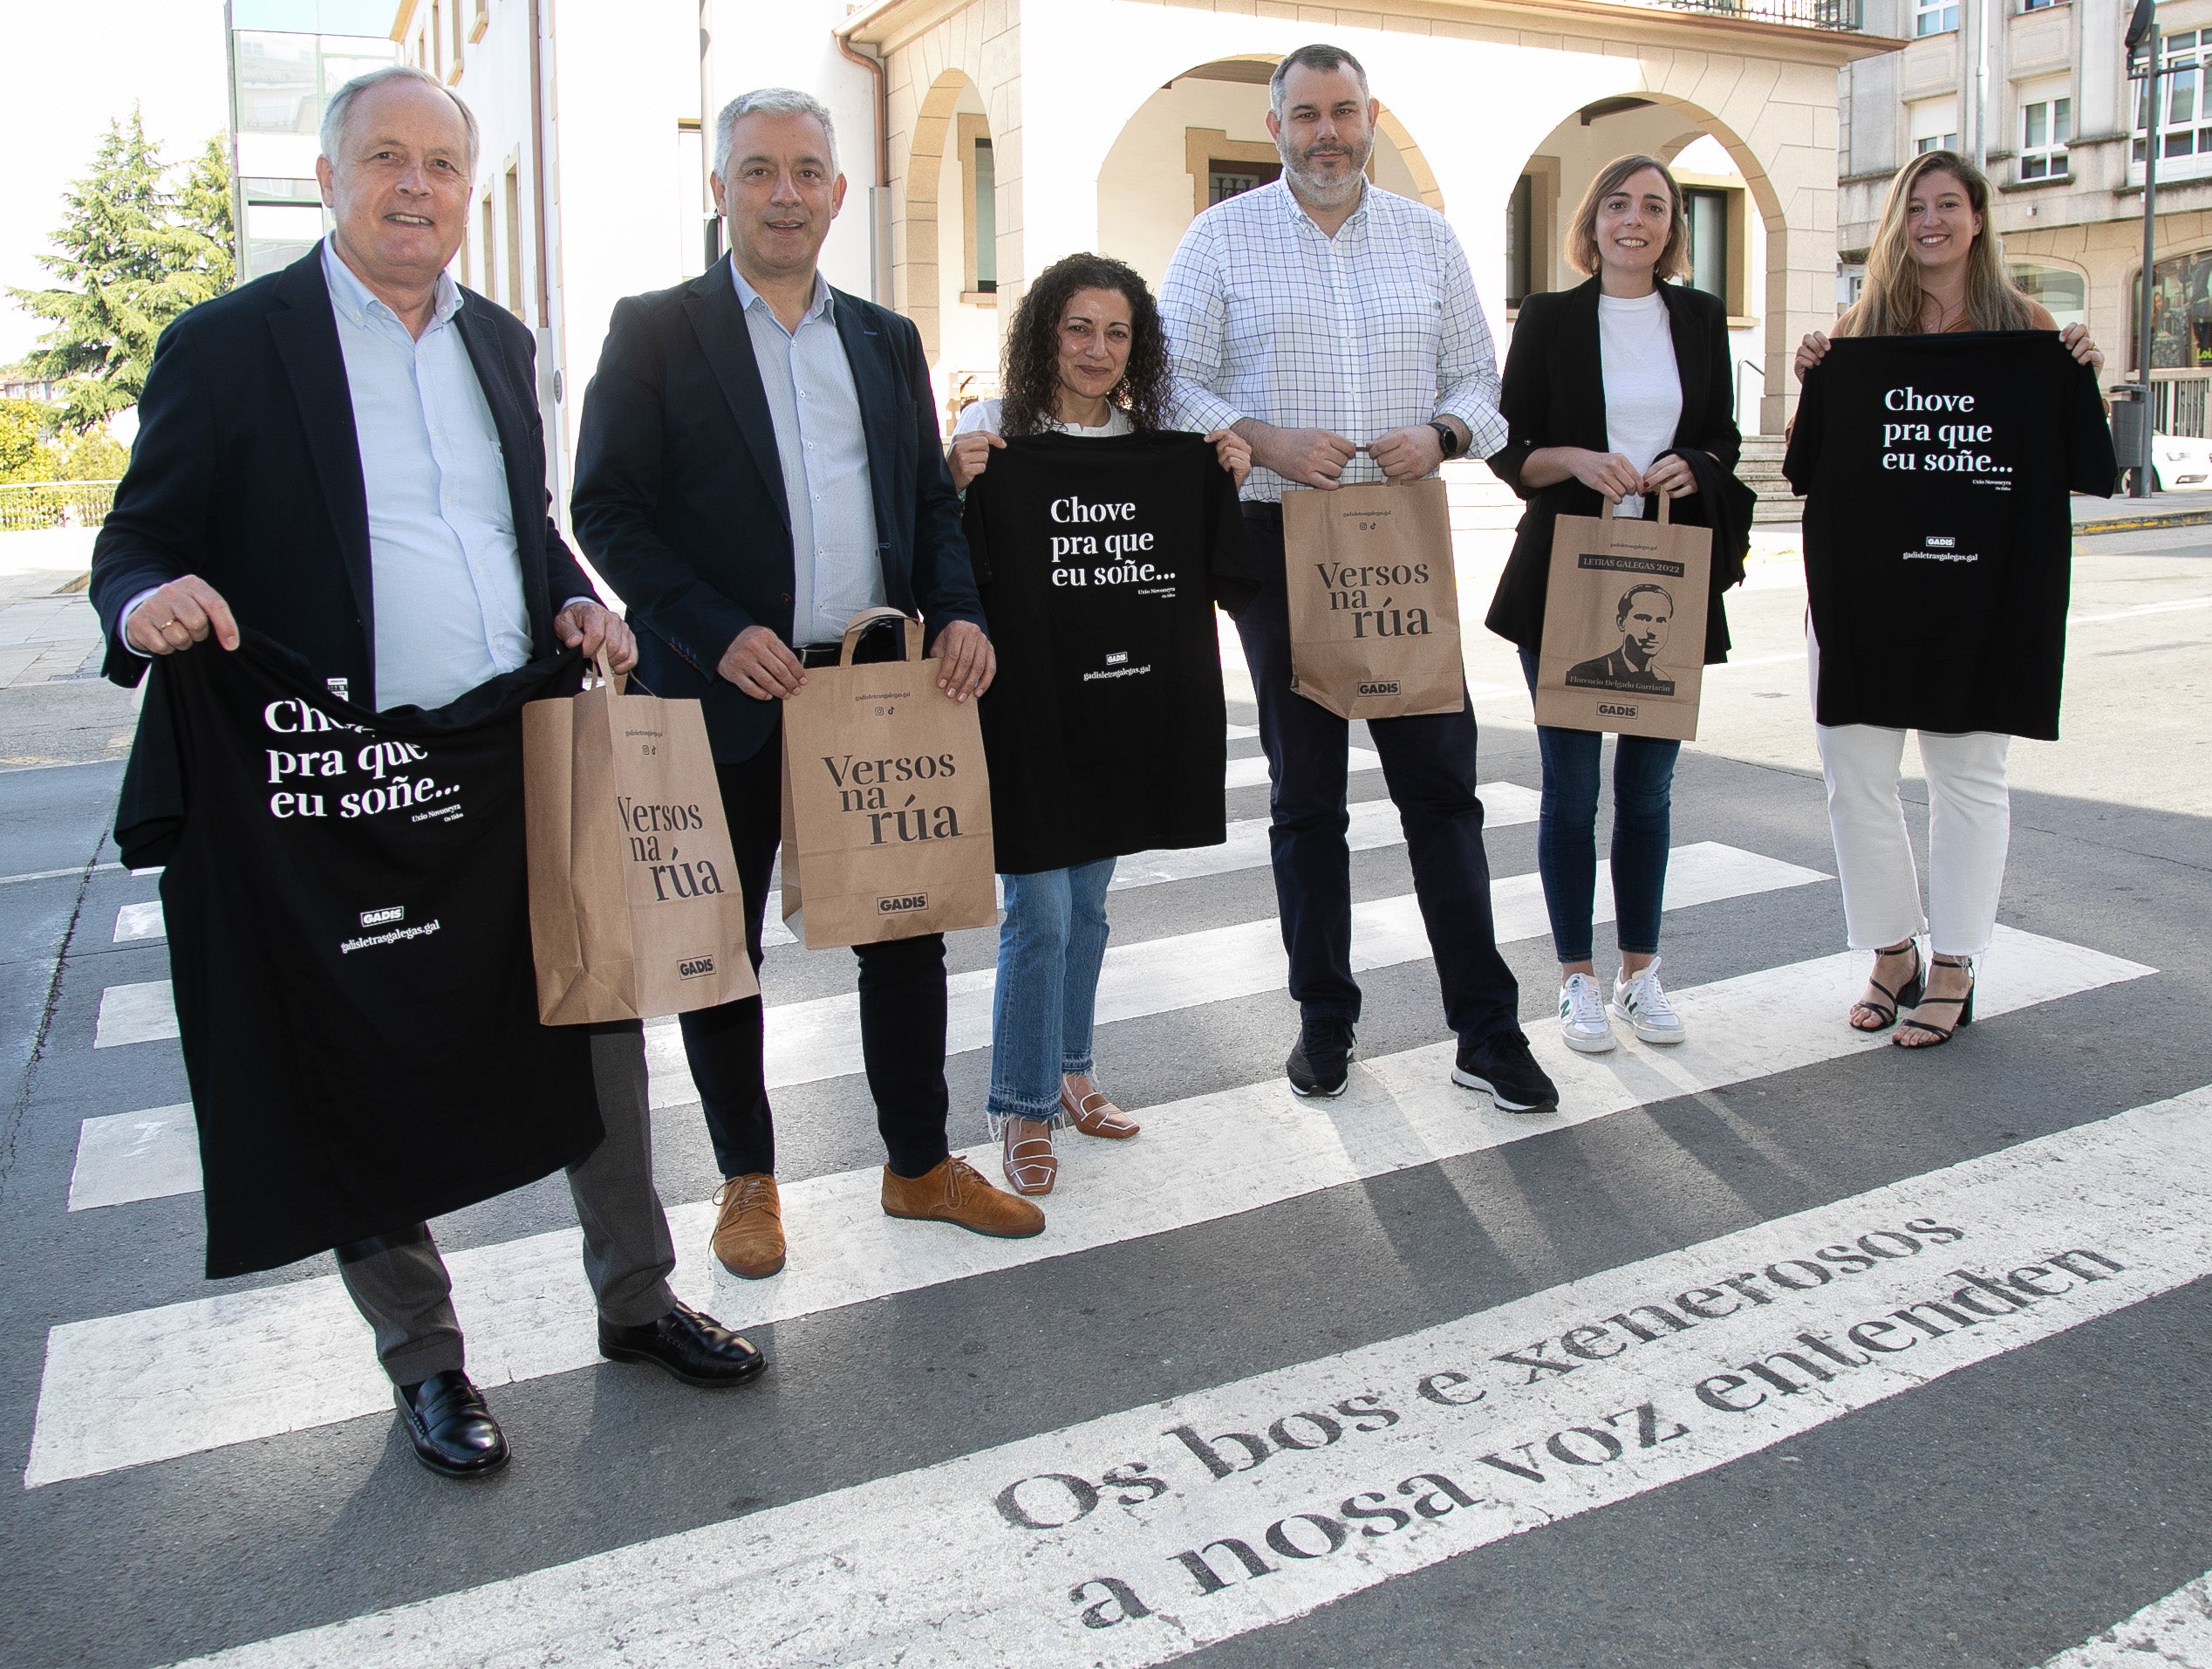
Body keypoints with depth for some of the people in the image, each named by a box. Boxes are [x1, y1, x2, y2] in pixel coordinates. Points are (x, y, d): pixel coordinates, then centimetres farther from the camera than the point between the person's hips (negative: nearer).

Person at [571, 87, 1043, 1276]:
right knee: (720, 949, 9)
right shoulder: (655, 332, -1)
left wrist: (959, 613, -4)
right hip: (729, 698, -3)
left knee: (908, 933, 10)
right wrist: (718, 635, -18)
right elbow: (605, 509, -7)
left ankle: (920, 1165, 28)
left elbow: (933, 499, 14)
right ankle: (746, 1180, 28)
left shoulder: (887, 339, 13)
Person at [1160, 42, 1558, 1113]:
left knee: (1442, 783, 0)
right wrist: (1262, 439, -16)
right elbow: (1171, 382, -1)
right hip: (1280, 541, -1)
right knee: (1305, 794, 8)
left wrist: (1442, 433, -9)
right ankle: (1324, 1019, 21)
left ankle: (1486, 1032, 8)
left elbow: (1478, 377, 12)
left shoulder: (1427, 239, 11)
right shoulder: (1222, 239, 3)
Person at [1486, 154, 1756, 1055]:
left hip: (1669, 579, 3)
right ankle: (1578, 978, 15)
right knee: (1571, 786, 2)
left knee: (1649, 785, 9)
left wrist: (1691, 467, -9)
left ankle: (1640, 970, 22)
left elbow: (1724, 441, 13)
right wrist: (1578, 460, -18)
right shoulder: (1549, 317, 2)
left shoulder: (1701, 318, 10)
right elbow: (1509, 448, 1)